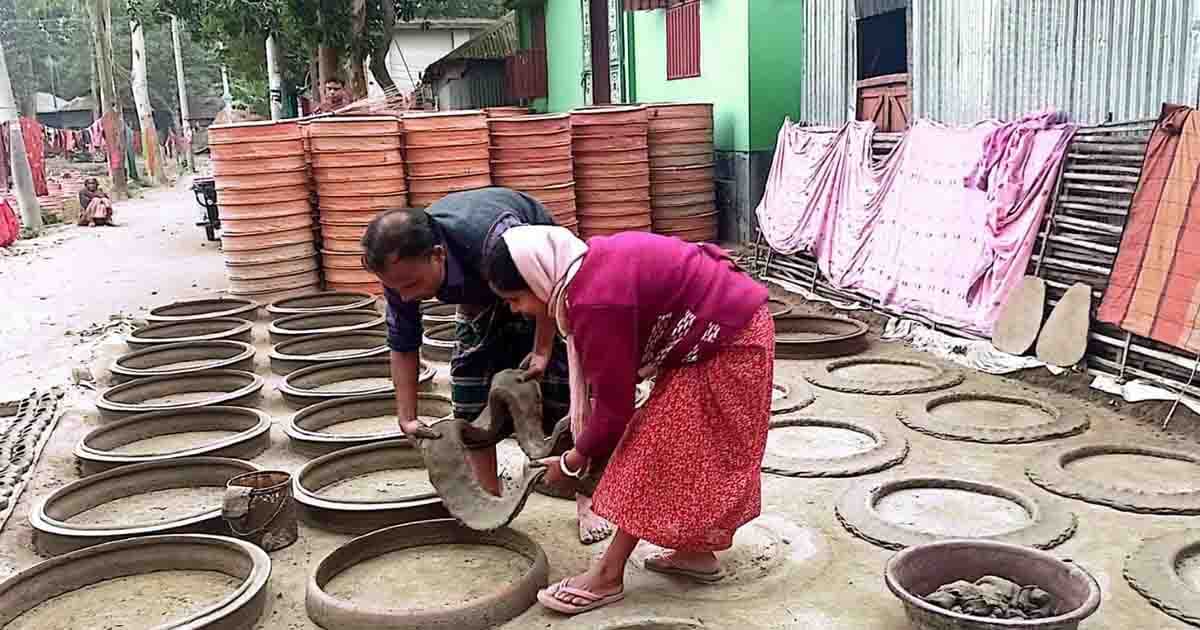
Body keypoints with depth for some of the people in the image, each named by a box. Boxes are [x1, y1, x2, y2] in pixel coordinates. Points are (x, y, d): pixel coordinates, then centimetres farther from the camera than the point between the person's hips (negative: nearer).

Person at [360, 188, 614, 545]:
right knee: (470, 399, -2)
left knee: (563, 391, -8)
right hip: (483, 291, 5)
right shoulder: (400, 269, -27)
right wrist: (406, 418, -16)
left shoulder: (495, 238, -46)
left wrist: (543, 349, -23)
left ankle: (586, 502, 6)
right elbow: (403, 345, -12)